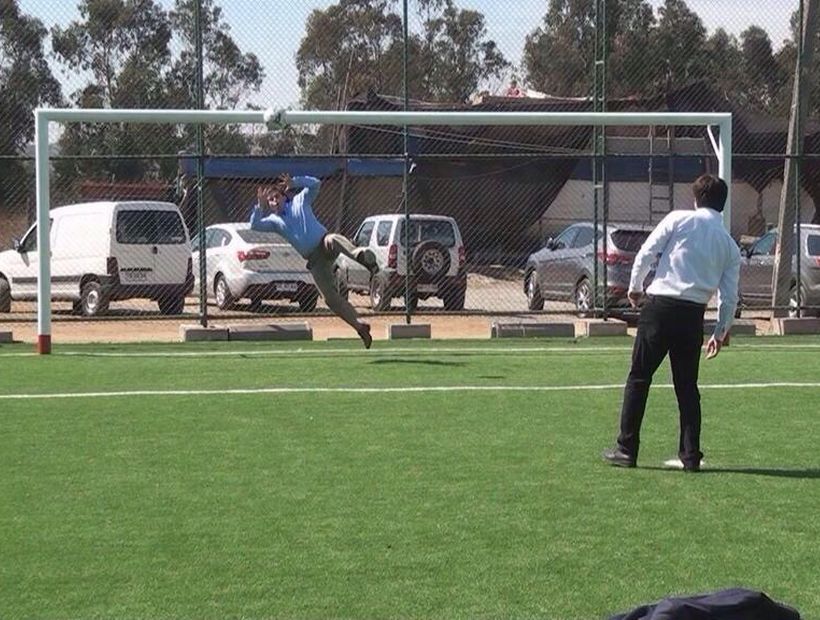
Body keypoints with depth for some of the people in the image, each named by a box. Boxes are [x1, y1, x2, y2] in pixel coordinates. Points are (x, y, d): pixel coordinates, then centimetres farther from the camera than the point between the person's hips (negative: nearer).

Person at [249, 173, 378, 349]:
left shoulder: (299, 201, 13)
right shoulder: (274, 220, 17)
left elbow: (315, 184, 2)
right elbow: (254, 225, 2)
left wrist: (294, 182, -7)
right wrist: (260, 205, -11)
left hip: (323, 242, -4)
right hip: (314, 260, 4)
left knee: (332, 239, -42)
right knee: (330, 297, -7)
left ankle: (359, 254, -72)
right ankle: (359, 326, -1)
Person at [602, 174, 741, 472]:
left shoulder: (679, 219, 1)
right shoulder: (730, 246, 12)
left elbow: (646, 254, -3)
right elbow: (730, 297, 10)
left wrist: (635, 287, 12)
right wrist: (721, 332, 21)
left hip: (660, 305, -3)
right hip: (693, 316, 3)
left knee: (639, 378, 5)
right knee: (687, 386, 13)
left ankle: (626, 449, 6)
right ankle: (691, 455, 11)